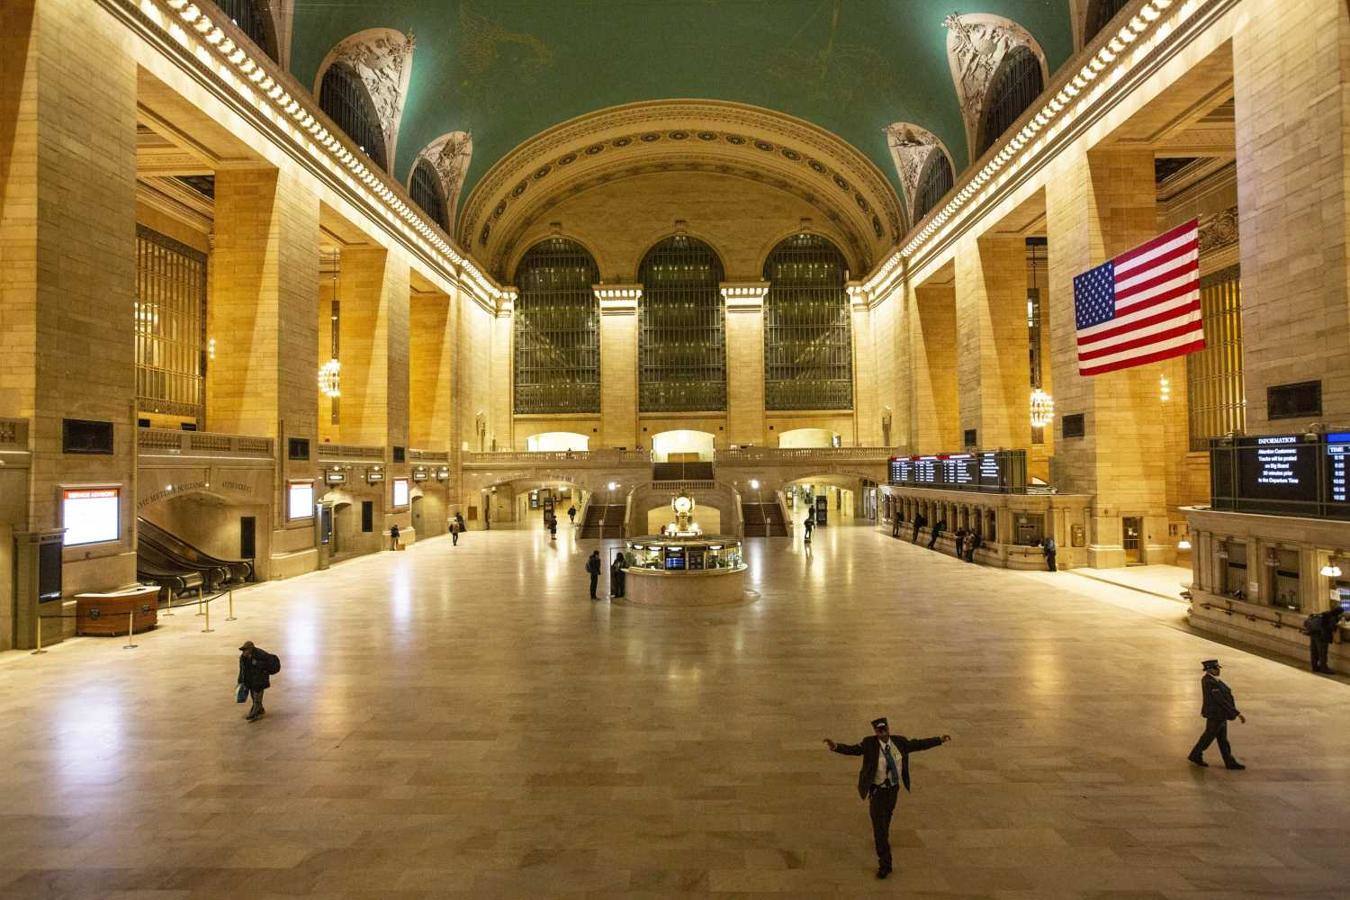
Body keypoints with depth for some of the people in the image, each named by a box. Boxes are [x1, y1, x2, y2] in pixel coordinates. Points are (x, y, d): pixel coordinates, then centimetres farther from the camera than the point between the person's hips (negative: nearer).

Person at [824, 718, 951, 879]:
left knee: (886, 818, 27)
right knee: (880, 827, -3)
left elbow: (918, 744, 1)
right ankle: (884, 863, 6)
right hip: (877, 791, -4)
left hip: (894, 789, 4)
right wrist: (836, 747, -48)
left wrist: (940, 740, 1)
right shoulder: (869, 743, -20)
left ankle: (879, 837, 56)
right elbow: (853, 749, -30)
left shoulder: (899, 741, -7)